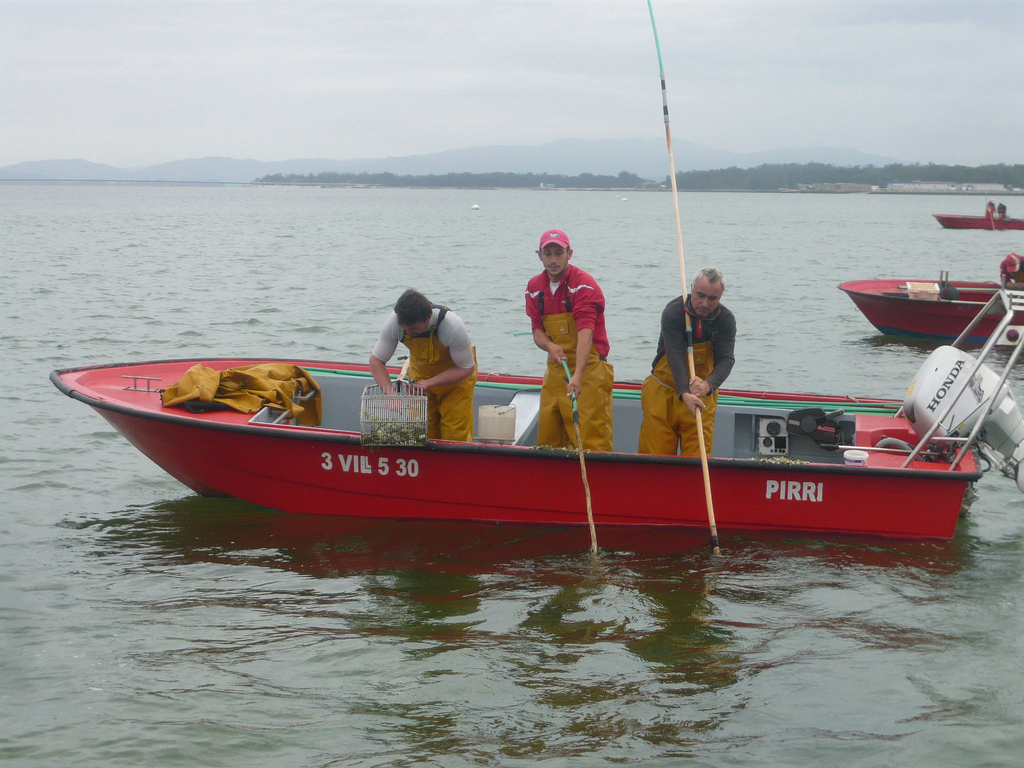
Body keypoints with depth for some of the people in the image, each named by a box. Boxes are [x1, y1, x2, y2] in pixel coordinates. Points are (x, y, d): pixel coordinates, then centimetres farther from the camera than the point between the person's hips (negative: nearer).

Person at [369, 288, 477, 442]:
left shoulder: (453, 327, -35)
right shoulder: (394, 322, -27)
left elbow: (466, 368, -22)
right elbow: (376, 361, -15)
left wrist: (429, 383, -32)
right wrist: (390, 393, -31)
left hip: (456, 373, -3)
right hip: (420, 371, 3)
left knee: (455, 435, -8)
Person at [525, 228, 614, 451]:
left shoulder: (584, 285, -14)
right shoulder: (535, 287, 7)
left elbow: (585, 332, -26)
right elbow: (537, 330, 8)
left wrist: (577, 376, -39)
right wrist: (549, 346, -18)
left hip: (589, 369, -6)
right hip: (555, 370, 6)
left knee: (591, 441, -10)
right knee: (547, 442, 7)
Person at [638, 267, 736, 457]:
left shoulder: (726, 320, -6)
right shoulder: (673, 311, -15)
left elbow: (726, 359, -16)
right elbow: (675, 356, -25)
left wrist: (708, 385, -38)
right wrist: (685, 394, -39)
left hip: (703, 393, 2)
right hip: (663, 391, -2)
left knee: (697, 456, -3)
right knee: (654, 453, -3)